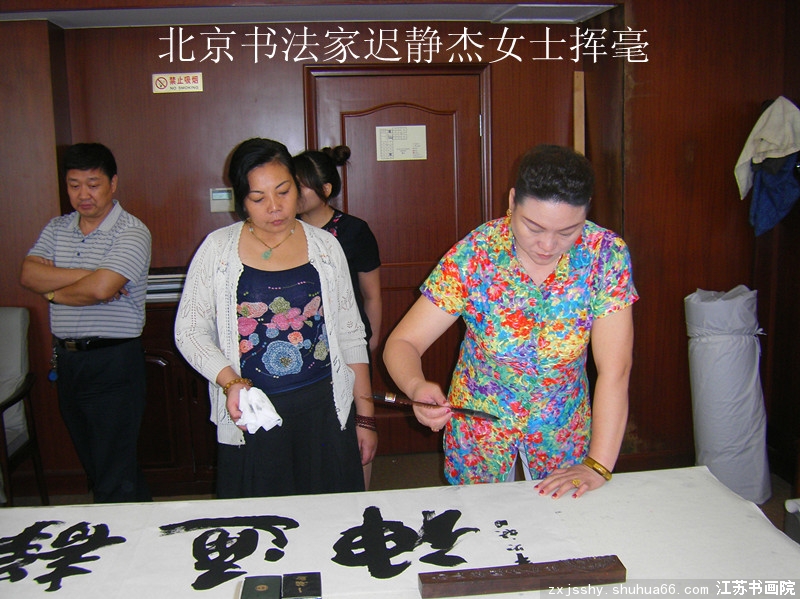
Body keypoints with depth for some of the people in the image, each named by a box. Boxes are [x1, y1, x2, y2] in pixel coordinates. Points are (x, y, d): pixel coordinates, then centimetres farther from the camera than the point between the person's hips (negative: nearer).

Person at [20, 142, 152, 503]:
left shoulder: (132, 232, -12)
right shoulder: (56, 229, 10)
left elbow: (101, 289, -25)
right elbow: (28, 274, -5)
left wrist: (54, 293, -7)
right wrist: (86, 275, -17)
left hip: (113, 362, -7)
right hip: (66, 358, 8)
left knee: (115, 478, -2)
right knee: (92, 463, 19)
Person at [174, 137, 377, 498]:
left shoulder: (325, 246, 4)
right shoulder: (218, 249, 0)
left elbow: (350, 335, 7)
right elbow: (190, 330, 3)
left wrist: (365, 416, 7)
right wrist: (230, 382, -14)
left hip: (324, 413, 1)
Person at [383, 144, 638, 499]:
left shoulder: (605, 255, -22)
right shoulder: (473, 256, -23)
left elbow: (614, 370, -22)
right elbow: (401, 343, -21)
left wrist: (599, 466, -27)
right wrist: (417, 387, -42)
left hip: (563, 428, 1)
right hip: (478, 423, 0)